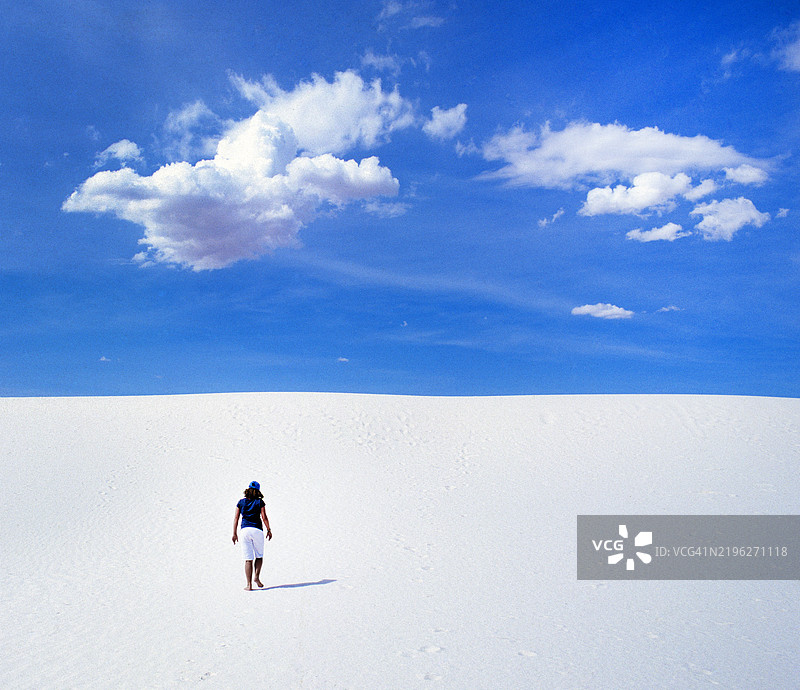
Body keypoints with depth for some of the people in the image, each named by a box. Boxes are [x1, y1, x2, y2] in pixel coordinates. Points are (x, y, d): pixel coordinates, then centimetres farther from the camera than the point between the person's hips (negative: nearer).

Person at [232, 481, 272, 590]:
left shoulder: (241, 502, 7)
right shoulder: (260, 502, 0)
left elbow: (236, 518, 5)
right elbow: (264, 517, -3)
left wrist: (234, 533, 9)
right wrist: (269, 530, 6)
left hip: (245, 531, 2)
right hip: (257, 530, -2)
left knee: (248, 559, 3)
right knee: (259, 556, 18)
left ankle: (249, 585, -1)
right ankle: (257, 577, 0)